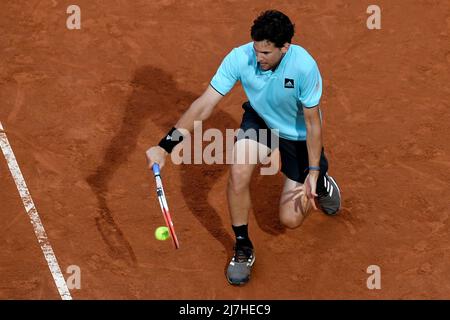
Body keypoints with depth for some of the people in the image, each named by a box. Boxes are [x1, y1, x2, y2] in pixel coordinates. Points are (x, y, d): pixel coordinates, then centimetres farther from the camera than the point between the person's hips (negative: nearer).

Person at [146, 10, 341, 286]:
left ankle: (321, 183, 31)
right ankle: (243, 248, -4)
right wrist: (165, 146, -34)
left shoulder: (304, 66, -35)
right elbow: (204, 105, -27)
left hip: (299, 135, -2)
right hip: (260, 121, 2)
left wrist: (313, 174, -22)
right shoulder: (240, 58, -29)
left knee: (291, 219, -4)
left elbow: (313, 123, -23)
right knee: (239, 172, -28)